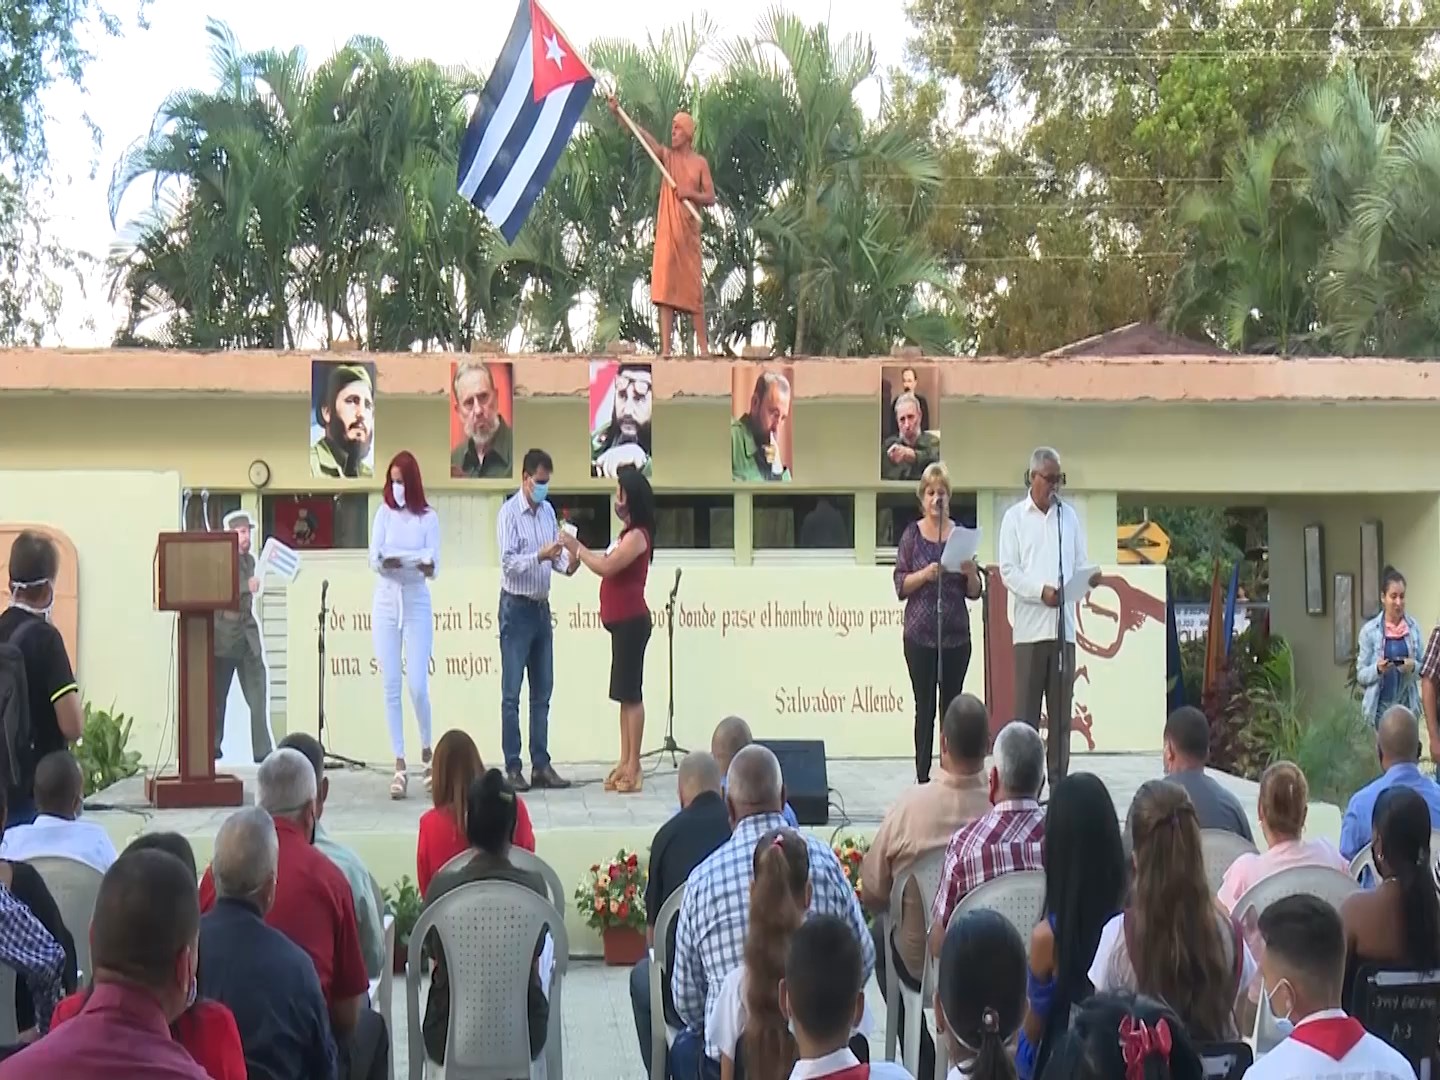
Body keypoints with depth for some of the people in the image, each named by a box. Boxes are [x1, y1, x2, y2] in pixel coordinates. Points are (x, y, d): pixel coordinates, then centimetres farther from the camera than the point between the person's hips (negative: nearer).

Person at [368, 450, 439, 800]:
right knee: (390, 687, 0)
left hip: (417, 604, -2)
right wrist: (414, 560, -23)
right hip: (386, 604, 2)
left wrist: (397, 559, -26)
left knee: (418, 686, -6)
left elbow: (434, 567, -6)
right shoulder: (384, 513, 5)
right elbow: (374, 560, -4)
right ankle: (399, 765, 3)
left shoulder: (429, 517, 0)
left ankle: (426, 753, 17)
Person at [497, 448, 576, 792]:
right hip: (516, 607, -7)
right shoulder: (509, 513, -11)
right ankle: (512, 769, -1)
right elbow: (509, 563, -19)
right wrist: (540, 556, -32)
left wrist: (567, 564, -10)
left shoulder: (548, 511, 10)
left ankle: (541, 765, 14)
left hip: (542, 607, 7)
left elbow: (556, 555, 11)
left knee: (542, 692, 9)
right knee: (512, 693, -3)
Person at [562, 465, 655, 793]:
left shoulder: (637, 535, -14)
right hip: (622, 621, 10)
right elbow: (610, 568, 17)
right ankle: (624, 763, 15)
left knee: (631, 692, -8)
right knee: (624, 693, 11)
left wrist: (577, 548, -10)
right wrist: (579, 555, 7)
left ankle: (633, 767, -7)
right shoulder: (628, 534, 19)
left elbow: (606, 567, -20)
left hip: (631, 622, -10)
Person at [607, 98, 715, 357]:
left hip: (689, 232, -1)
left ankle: (703, 345, 9)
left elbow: (711, 198, 5)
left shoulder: (700, 163, 6)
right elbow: (643, 135, -3)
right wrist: (618, 113, -15)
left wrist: (691, 193, -14)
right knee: (664, 289, -5)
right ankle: (665, 347, -6)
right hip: (666, 231, 1)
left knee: (693, 289, 1)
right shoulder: (667, 156, 9)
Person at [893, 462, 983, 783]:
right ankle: (923, 778, 2)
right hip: (920, 634, -2)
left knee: (951, 706, 5)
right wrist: (926, 574, -19)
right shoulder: (912, 534, 2)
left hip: (956, 634, 2)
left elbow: (974, 592, 8)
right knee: (925, 708, -1)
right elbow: (900, 585, -2)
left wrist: (971, 573, -13)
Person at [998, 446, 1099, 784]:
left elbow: (1081, 563, 13)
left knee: (1061, 709, 5)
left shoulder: (1070, 516, 15)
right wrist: (1041, 590, -16)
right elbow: (1008, 570, -3)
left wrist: (1088, 579, -9)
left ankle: (1059, 780, 10)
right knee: (1027, 708, -3)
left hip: (1063, 624, 3)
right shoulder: (1014, 517, 5)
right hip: (1030, 625, -3)